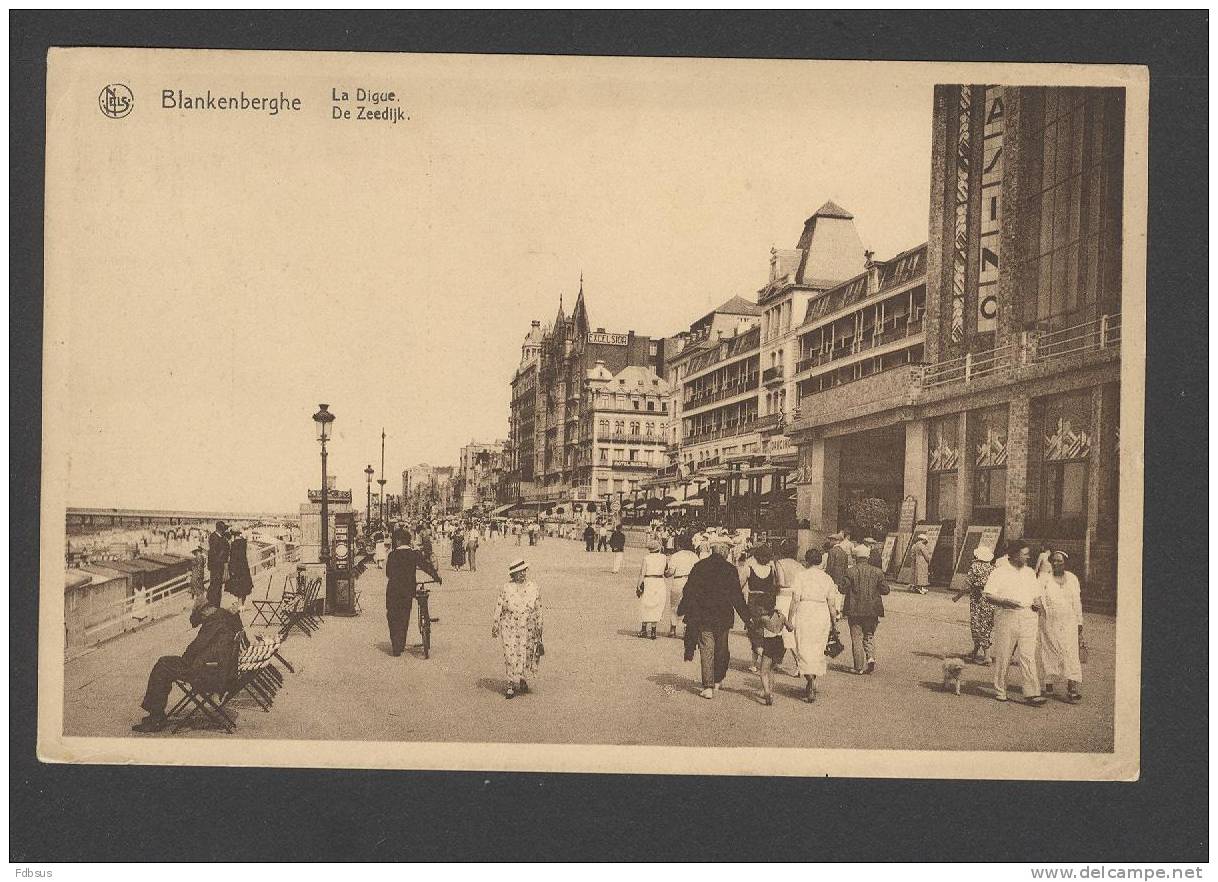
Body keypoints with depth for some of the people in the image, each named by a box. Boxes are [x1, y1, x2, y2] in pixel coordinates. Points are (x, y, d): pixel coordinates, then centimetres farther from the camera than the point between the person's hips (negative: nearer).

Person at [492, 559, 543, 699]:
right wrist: (495, 626, 1)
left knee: (525, 656, 8)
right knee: (510, 656, -2)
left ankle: (523, 679, 32)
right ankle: (511, 685, 6)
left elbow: (538, 611, 7)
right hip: (509, 628, -2)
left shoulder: (533, 589, 1)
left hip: (527, 630, 2)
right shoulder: (506, 589, -5)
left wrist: (538, 629, 8)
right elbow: (498, 608, 0)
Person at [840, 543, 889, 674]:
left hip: (855, 610, -2)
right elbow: (885, 590, 2)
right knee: (869, 635, 17)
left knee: (856, 638, 5)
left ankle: (859, 667, 6)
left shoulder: (851, 572, -8)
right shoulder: (876, 572, 0)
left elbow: (843, 589, -9)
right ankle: (870, 657, -5)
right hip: (872, 610, 2)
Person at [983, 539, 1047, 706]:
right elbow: (988, 595, -5)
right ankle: (1000, 691, 16)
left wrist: (1037, 604, 0)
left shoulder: (1029, 572, 15)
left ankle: (1032, 693, -7)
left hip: (1028, 616, 3)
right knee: (1002, 656, 3)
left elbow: (1036, 595, 22)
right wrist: (1005, 601, -19)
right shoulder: (1000, 572, -1)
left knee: (1028, 656, -4)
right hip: (1006, 617, -3)